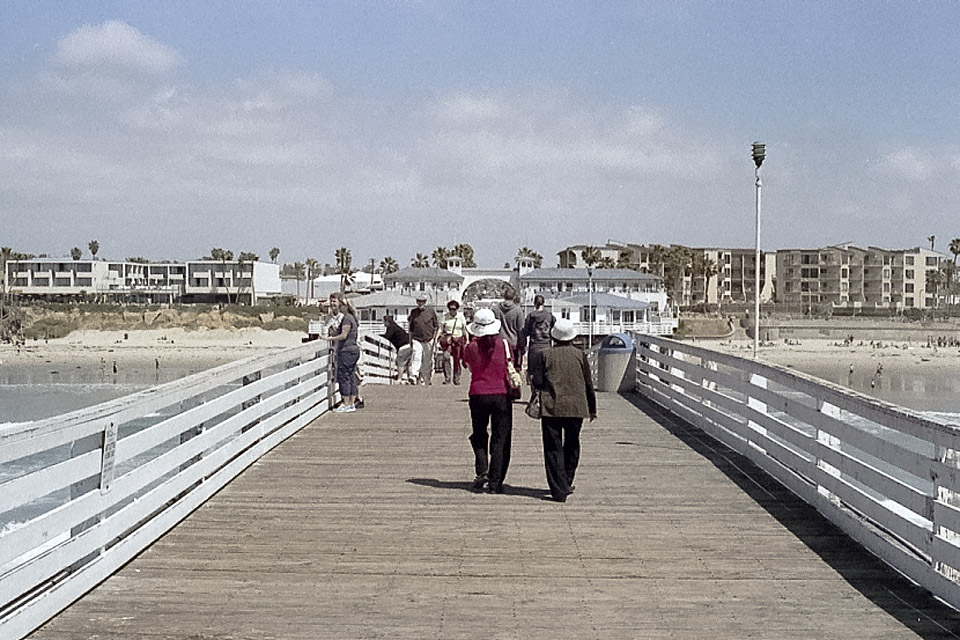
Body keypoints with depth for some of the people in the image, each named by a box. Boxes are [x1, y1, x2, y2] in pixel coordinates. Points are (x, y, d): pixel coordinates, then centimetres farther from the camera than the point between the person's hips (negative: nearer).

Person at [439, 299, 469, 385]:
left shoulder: (461, 317, 3)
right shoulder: (445, 317, 2)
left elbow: (465, 330, 10)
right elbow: (440, 329, 6)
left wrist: (466, 342, 9)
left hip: (458, 339, 1)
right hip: (447, 339, -1)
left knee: (457, 360, 2)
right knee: (446, 357, -17)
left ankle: (456, 379, 15)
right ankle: (447, 378, -14)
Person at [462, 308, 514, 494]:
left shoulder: (471, 347, -4)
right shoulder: (503, 344, -5)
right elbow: (510, 370, -2)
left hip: (478, 395, 1)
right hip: (501, 395, 0)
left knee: (479, 436, 18)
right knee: (500, 439, 6)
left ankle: (482, 471, -2)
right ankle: (495, 482, 2)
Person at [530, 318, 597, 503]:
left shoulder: (545, 356, -2)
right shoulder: (580, 355, 2)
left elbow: (537, 382, -7)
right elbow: (588, 384, 5)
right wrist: (592, 409, 15)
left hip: (551, 409, -2)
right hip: (576, 408, 2)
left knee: (553, 449, 1)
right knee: (571, 446, 19)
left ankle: (558, 490, -6)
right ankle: (566, 484, 27)